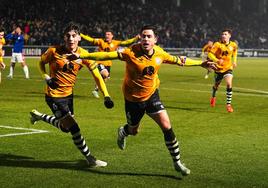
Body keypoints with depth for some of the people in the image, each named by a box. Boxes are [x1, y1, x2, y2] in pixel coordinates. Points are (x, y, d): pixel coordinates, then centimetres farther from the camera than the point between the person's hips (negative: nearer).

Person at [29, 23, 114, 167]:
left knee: (65, 126, 19)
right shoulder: (54, 51, -16)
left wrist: (106, 96, -16)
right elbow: (41, 62, 3)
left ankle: (38, 116, 42)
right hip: (54, 95, -5)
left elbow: (97, 75, -7)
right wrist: (46, 77, -14)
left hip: (68, 94, 5)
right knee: (73, 127, -13)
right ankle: (90, 159, 1)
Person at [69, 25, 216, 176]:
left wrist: (201, 63, 12)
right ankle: (123, 132, 56)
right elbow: (107, 55, -30)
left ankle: (177, 162, 6)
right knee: (133, 131, 16)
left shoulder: (160, 53, -10)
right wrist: (81, 56, -38)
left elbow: (177, 60, 7)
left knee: (167, 126, -9)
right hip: (133, 98, -2)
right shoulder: (131, 53, -25)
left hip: (152, 95, 3)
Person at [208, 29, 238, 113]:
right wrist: (217, 60, -36)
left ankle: (228, 104, -13)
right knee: (216, 85, 15)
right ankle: (213, 96, 50)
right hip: (219, 68, -1)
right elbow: (210, 54, -20)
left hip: (228, 68, 1)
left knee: (229, 84, -20)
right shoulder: (218, 44, -15)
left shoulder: (233, 45, -5)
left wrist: (234, 61, 11)